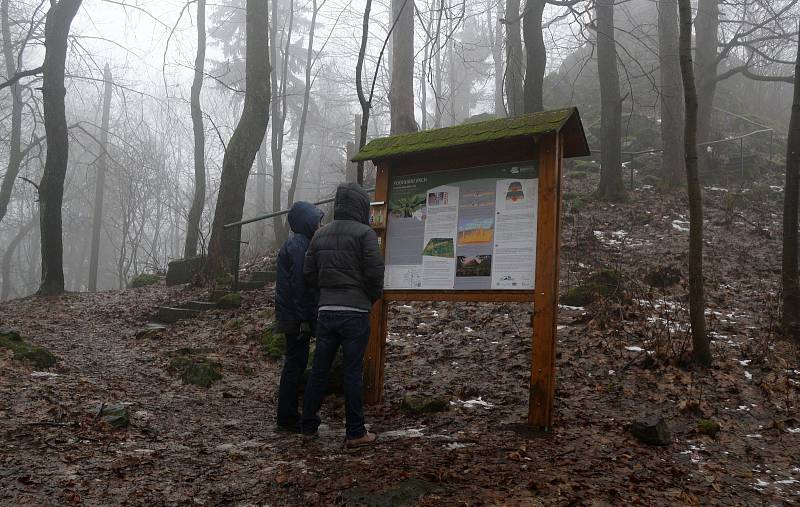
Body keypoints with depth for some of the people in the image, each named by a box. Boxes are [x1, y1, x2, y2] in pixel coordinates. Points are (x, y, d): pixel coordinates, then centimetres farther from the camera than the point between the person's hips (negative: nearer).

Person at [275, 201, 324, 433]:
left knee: (295, 363, 14)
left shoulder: (298, 243, 16)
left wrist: (307, 317, 20)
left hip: (293, 316, 10)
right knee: (295, 364, -3)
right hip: (296, 316, -10)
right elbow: (299, 284, -20)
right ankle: (287, 418, 4)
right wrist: (304, 319, -20)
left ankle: (288, 415, 22)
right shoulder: (298, 245, -15)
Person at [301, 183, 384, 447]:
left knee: (319, 369, 12)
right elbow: (375, 272, -13)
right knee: (352, 372, 0)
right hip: (355, 313, -5)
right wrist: (372, 297, 5)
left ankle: (309, 425, 21)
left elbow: (309, 275, 9)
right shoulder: (364, 233, -8)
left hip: (326, 312, 5)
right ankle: (355, 432, 7)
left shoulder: (320, 234, 10)